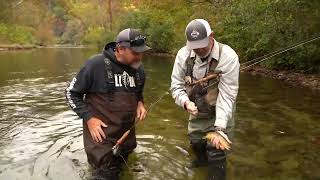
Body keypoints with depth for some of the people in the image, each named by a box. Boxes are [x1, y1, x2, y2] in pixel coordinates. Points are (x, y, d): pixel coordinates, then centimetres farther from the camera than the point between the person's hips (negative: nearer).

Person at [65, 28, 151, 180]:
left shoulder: (138, 69, 0)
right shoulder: (96, 64, -18)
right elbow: (71, 93, -8)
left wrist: (140, 103, -2)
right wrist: (89, 118, -17)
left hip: (127, 134, 6)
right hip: (101, 134, -6)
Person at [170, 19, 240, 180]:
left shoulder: (228, 57, -28)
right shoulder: (183, 54, -15)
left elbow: (227, 96, -28)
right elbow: (176, 85, -9)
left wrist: (220, 128, -34)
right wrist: (186, 102, -29)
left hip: (220, 113, -4)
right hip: (197, 112, 5)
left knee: (216, 153, -1)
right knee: (195, 141, 25)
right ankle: (203, 159, 59)